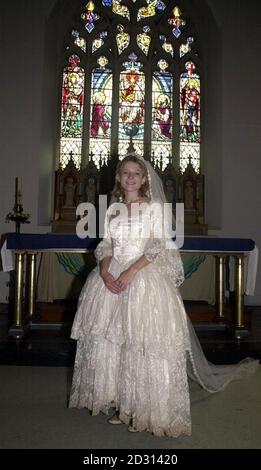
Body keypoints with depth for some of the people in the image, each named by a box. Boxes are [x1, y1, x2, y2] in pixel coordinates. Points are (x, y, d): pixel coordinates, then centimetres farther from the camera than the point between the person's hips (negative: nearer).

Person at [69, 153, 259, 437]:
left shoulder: (154, 207, 2)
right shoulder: (113, 209, 14)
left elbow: (158, 246, -7)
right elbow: (106, 245, 9)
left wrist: (131, 271, -18)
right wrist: (104, 271, -10)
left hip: (145, 276, -4)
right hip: (112, 278, 5)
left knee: (143, 342, -8)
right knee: (109, 338, 4)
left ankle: (143, 407, 5)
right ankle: (119, 403, 18)